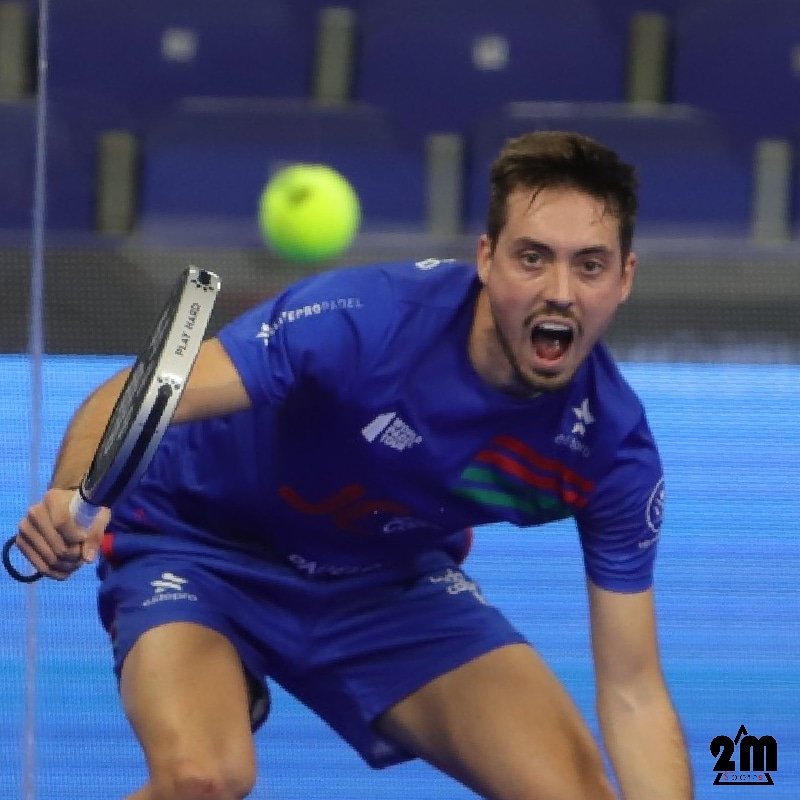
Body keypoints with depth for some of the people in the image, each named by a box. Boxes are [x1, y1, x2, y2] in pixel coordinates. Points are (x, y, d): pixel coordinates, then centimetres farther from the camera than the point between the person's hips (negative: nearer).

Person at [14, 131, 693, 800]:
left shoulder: (612, 444, -20)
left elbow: (634, 694, -13)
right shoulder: (364, 317, -33)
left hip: (394, 580, 3)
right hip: (205, 548, -3)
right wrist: (74, 498, -52)